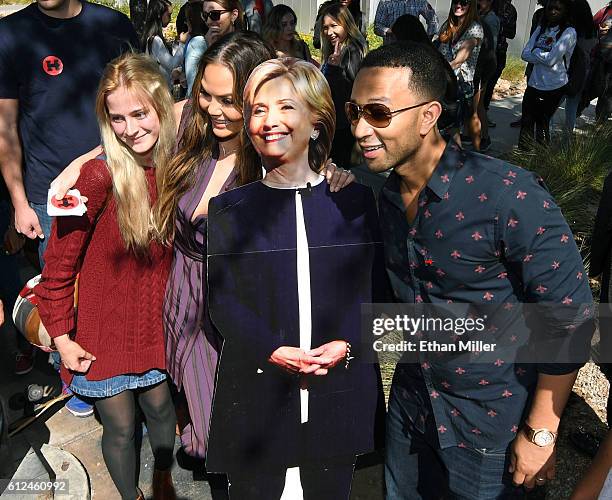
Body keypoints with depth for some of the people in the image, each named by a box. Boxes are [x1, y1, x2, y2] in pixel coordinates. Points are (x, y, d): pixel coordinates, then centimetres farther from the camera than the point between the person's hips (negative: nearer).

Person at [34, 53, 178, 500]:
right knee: (120, 428, 13)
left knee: (160, 406, 21)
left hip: (158, 323, 4)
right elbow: (60, 261, -13)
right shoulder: (100, 175, -21)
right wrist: (62, 335, -10)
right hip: (105, 331, -3)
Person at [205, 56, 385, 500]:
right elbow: (221, 297, -5)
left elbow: (377, 288, 2)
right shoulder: (229, 209, -1)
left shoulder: (355, 201, 1)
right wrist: (272, 351, -18)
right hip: (256, 393, 0)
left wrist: (347, 343, -14)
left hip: (340, 392, 1)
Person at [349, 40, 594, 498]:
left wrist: (540, 433, -13)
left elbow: (571, 319, -19)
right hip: (409, 404, 6)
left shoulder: (510, 197, -25)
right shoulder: (388, 197, -5)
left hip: (489, 422, -5)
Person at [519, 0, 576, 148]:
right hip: (534, 83, 5)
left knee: (542, 122, 3)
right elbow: (525, 54, -1)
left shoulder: (569, 32, -9)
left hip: (554, 87, -5)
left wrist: (535, 51, -5)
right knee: (526, 122, 7)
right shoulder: (541, 28, 8)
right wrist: (543, 56, -13)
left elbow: (551, 59, -19)